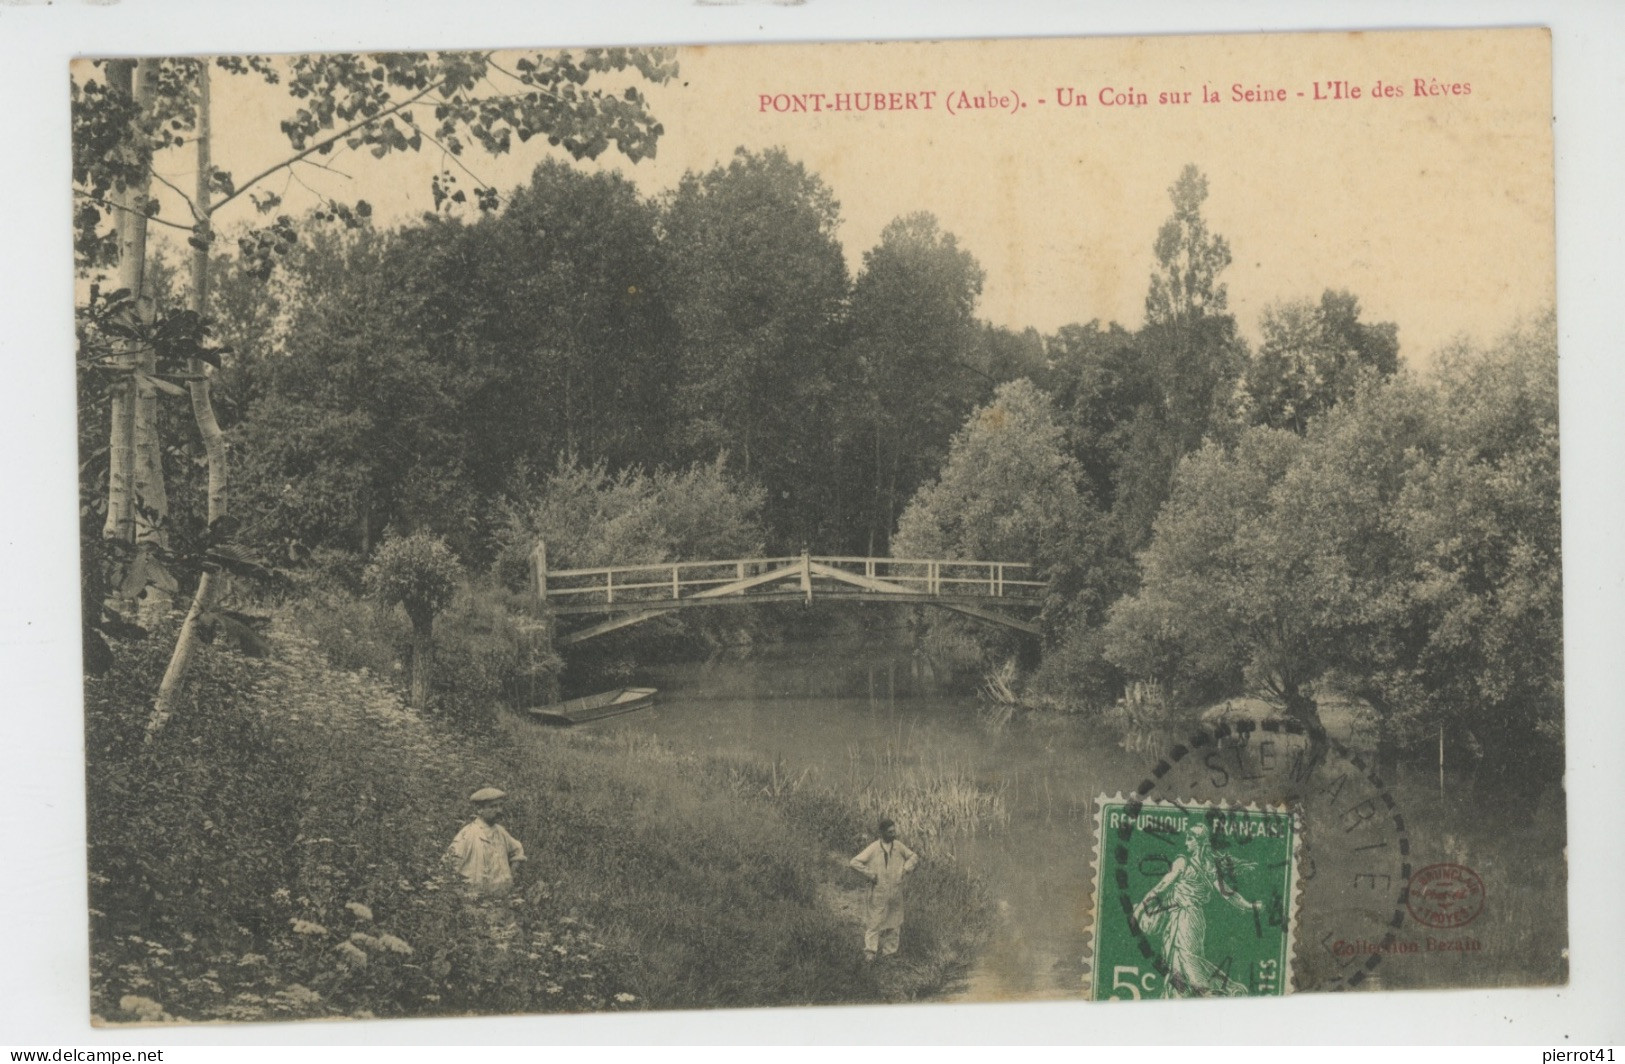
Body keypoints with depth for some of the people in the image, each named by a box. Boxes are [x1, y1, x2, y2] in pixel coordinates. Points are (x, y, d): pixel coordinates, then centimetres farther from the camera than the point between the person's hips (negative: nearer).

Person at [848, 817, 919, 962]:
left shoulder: (898, 846, 3)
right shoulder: (873, 848, -10)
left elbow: (914, 856, 18)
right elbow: (855, 862, -12)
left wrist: (906, 869, 2)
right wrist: (870, 875, -13)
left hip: (896, 892, 5)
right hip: (879, 893, -5)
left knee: (894, 923, 10)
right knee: (875, 922, -3)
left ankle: (889, 951, 21)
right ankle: (870, 952, 4)